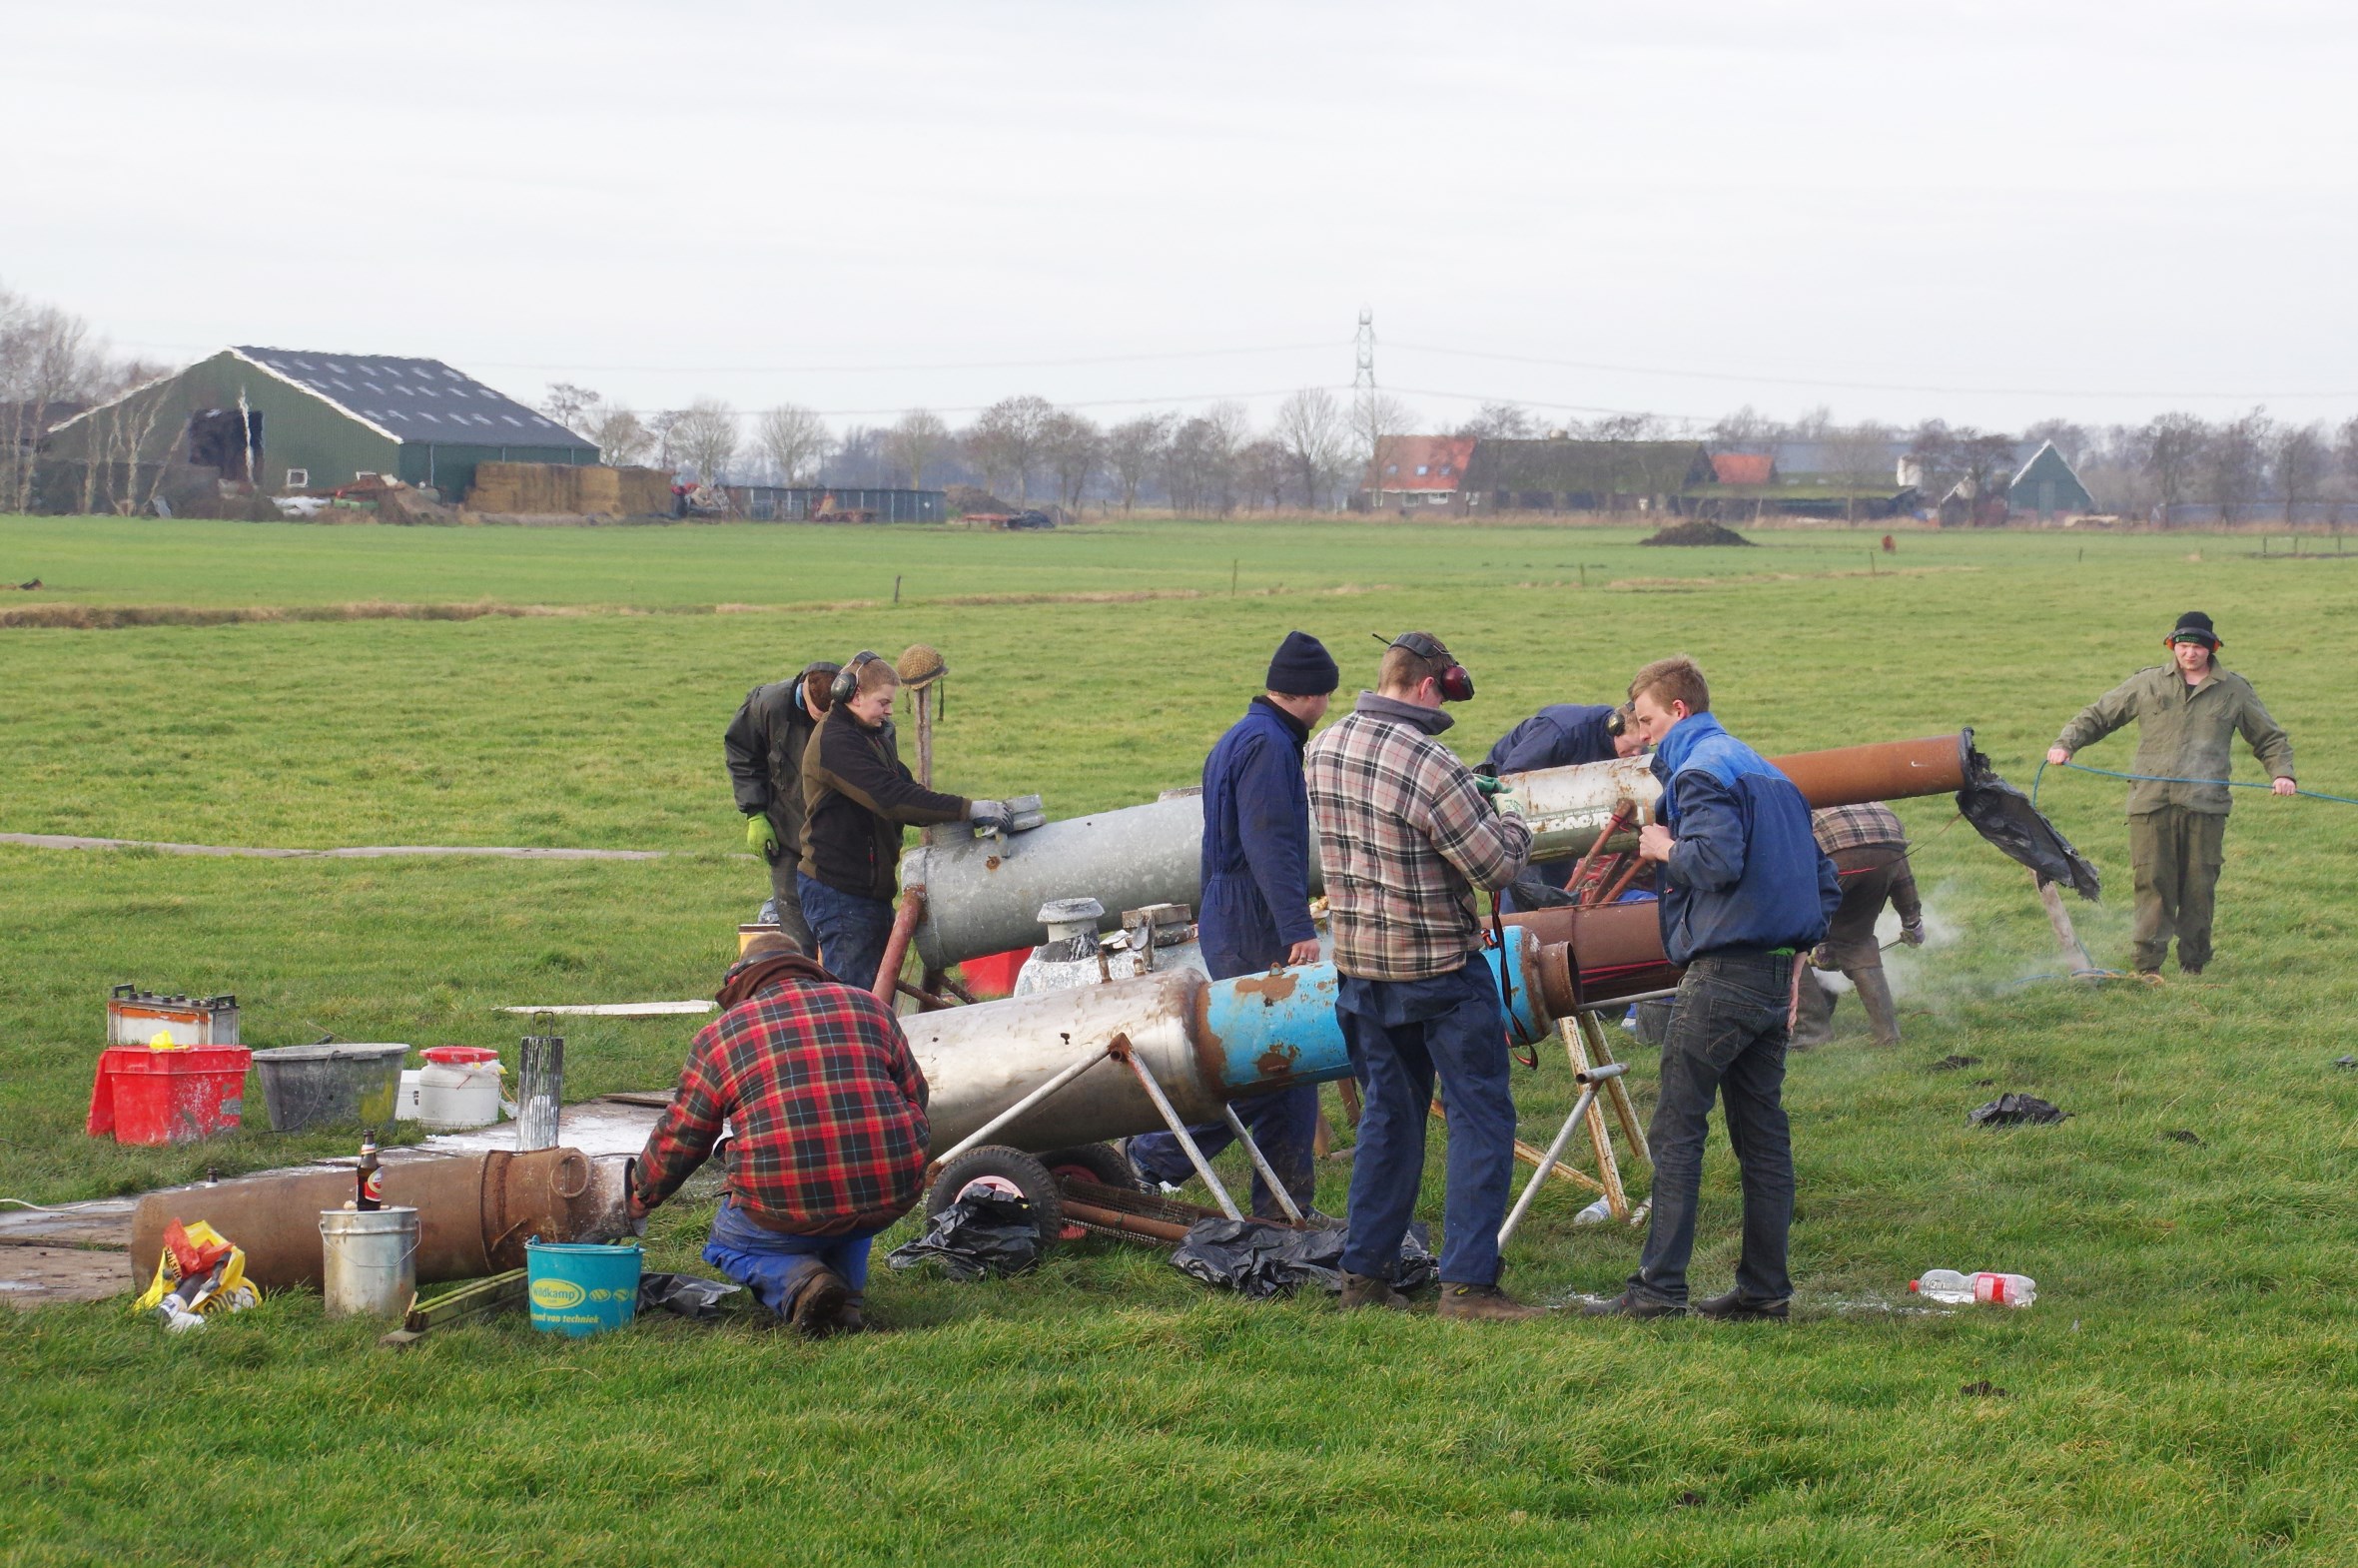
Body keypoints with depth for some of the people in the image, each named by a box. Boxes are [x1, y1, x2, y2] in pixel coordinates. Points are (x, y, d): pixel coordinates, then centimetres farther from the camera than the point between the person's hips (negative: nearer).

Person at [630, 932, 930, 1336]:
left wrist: (638, 1200, 34)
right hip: (894, 1196, 4)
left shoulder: (720, 1034, 9)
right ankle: (848, 1291, 11)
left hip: (786, 1206, -4)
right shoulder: (869, 1007, 16)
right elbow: (916, 1099, 20)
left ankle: (799, 1281, -5)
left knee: (729, 1245, 28)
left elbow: (678, 1140, 16)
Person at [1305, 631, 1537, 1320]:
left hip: (1358, 963, 7)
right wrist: (1511, 821, 5)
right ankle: (1467, 1282, -4)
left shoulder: (1322, 751, 1)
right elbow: (1497, 866, -17)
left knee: (1389, 1113, 17)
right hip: (1438, 968, -7)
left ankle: (1365, 1272, 17)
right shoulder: (1429, 765, -22)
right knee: (1480, 1115, 1)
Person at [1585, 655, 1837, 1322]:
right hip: (1776, 979, 9)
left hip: (1720, 977, -9)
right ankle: (1765, 1286, 10)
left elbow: (1716, 861, -25)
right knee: (1762, 1132, 9)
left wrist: (1665, 847, -7)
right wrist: (1799, 948, 18)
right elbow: (1822, 878, 22)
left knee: (1676, 1130, -6)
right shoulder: (1767, 771, 20)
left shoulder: (1701, 771, -9)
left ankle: (1659, 1286, -7)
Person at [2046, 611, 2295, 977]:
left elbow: (2271, 738, 21)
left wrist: (2282, 773, 3)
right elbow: (2096, 716, 18)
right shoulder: (2147, 684, 12)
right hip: (2151, 802, 0)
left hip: (2206, 804, 0)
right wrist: (2065, 743, 1)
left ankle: (2193, 962, 11)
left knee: (2200, 885, 1)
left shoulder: (2234, 691, 13)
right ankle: (2148, 964, -4)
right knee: (2152, 882, -5)